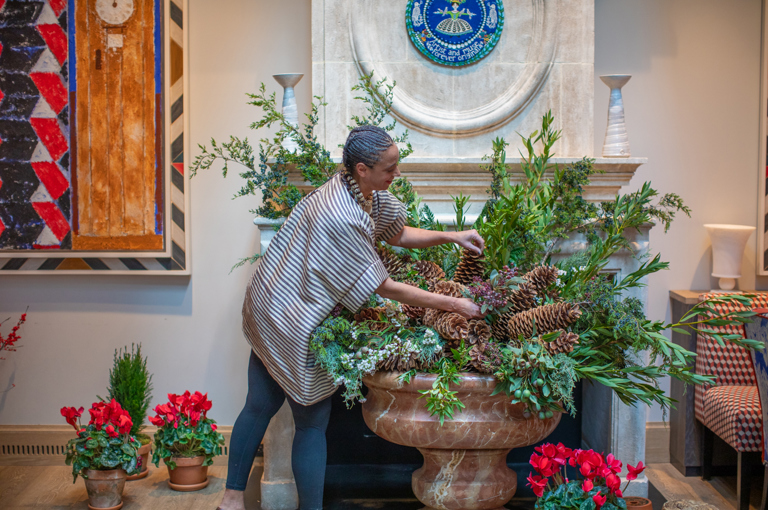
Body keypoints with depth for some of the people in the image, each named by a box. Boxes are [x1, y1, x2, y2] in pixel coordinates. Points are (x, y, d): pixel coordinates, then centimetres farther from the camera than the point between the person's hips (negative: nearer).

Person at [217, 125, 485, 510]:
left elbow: (399, 235, 14)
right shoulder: (341, 219, -31)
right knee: (312, 423, 6)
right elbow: (384, 288, -25)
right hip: (293, 322, -9)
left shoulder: (369, 192, -4)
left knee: (260, 406, 18)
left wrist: (451, 236, 2)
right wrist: (452, 305, -20)